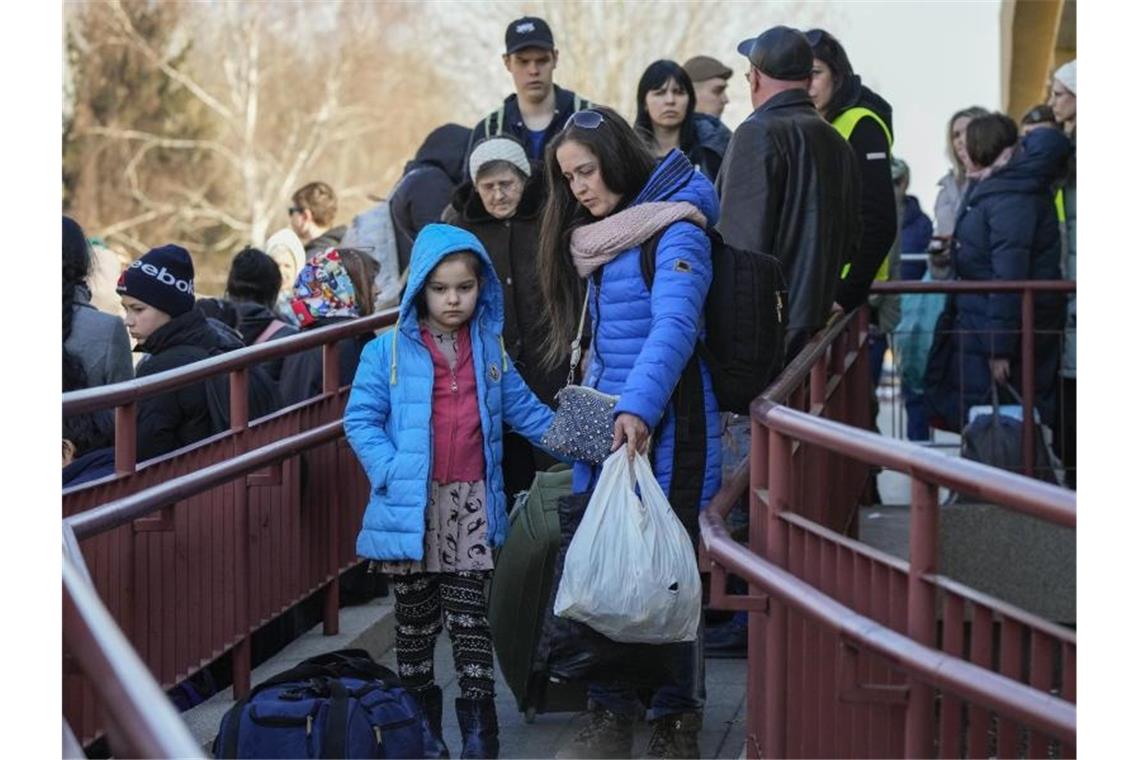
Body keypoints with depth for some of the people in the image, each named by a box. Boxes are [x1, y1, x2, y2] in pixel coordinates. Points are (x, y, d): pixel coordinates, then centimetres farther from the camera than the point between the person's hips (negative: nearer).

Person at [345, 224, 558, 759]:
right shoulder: (389, 351, -5)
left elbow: (524, 411, 13)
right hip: (411, 506, -2)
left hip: (472, 506, 2)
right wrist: (391, 472, -18)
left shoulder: (489, 350, 9)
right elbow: (361, 419, -6)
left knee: (470, 618, 5)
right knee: (416, 620, 9)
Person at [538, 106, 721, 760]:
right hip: (605, 428, 8)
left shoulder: (675, 230, -11)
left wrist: (639, 407, -37)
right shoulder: (598, 237, 16)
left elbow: (675, 325, -25)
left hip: (662, 430, -8)